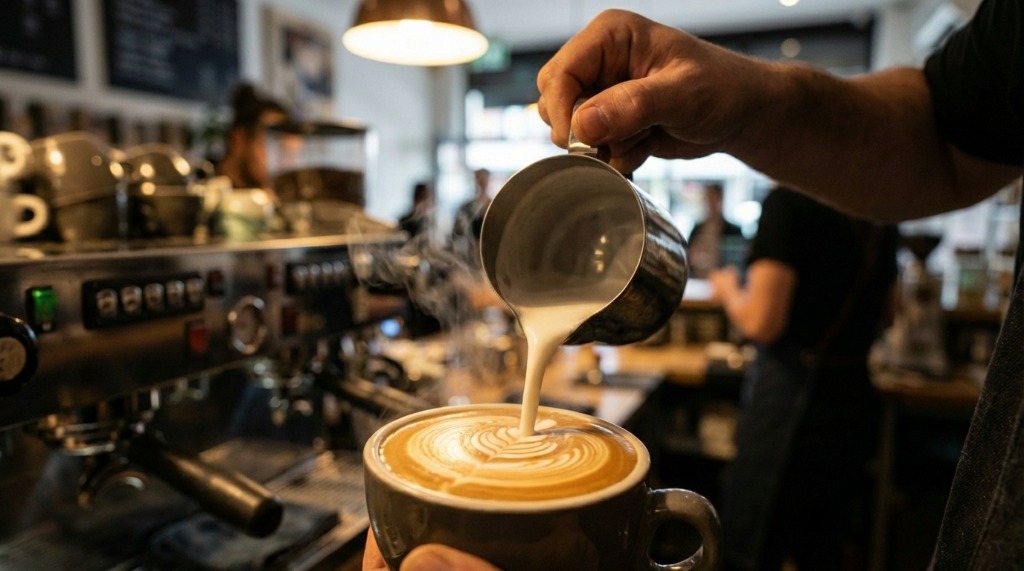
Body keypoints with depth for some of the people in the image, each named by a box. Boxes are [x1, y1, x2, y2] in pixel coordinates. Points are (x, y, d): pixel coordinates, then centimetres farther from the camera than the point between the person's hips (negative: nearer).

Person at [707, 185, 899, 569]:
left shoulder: (789, 199, -16)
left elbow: (761, 322, -21)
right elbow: (885, 314, 17)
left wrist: (729, 290, -3)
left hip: (791, 396, -7)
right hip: (855, 394, 7)